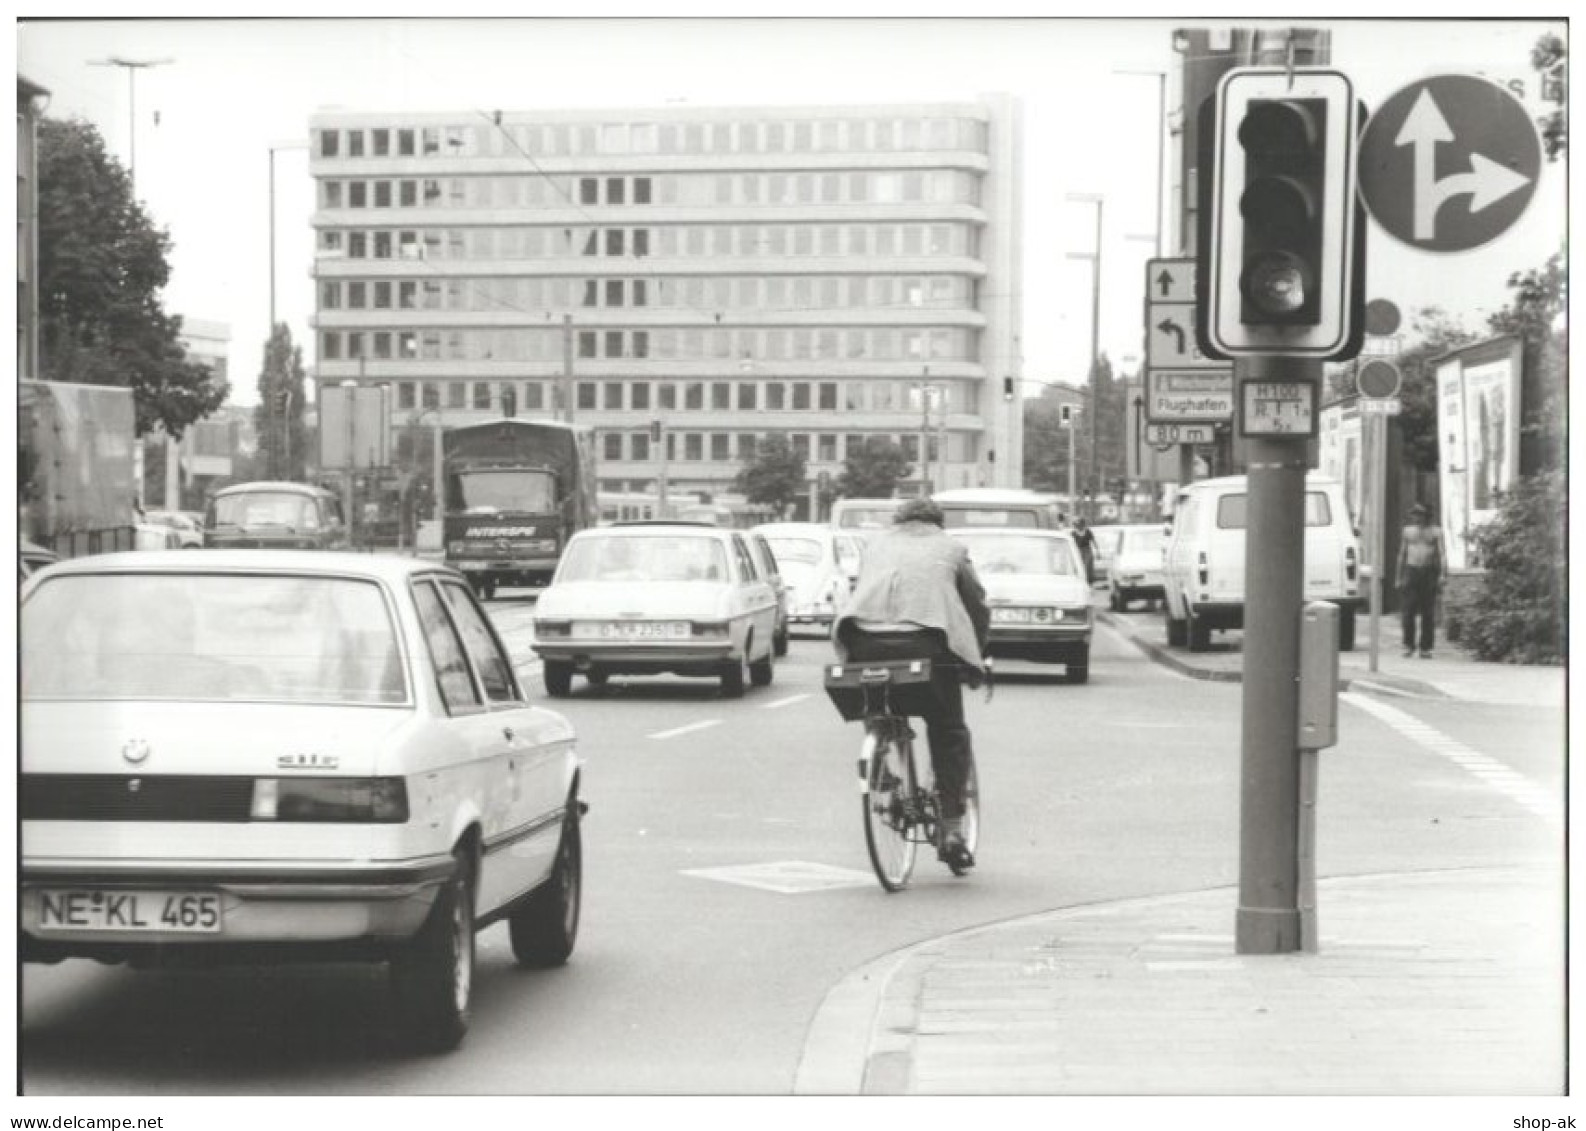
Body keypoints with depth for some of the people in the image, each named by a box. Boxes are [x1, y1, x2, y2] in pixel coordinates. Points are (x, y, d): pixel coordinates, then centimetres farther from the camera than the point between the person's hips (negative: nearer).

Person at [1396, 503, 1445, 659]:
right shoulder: (1408, 531, 15)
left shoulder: (1436, 532, 7)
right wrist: (1399, 577, 14)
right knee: (1408, 611, -7)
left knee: (1428, 613, -2)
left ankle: (1425, 648, 3)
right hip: (1411, 571, 2)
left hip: (1429, 573, -1)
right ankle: (1409, 645, 3)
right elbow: (1402, 555, 18)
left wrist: (1441, 574, -16)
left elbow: (1441, 554, -2)